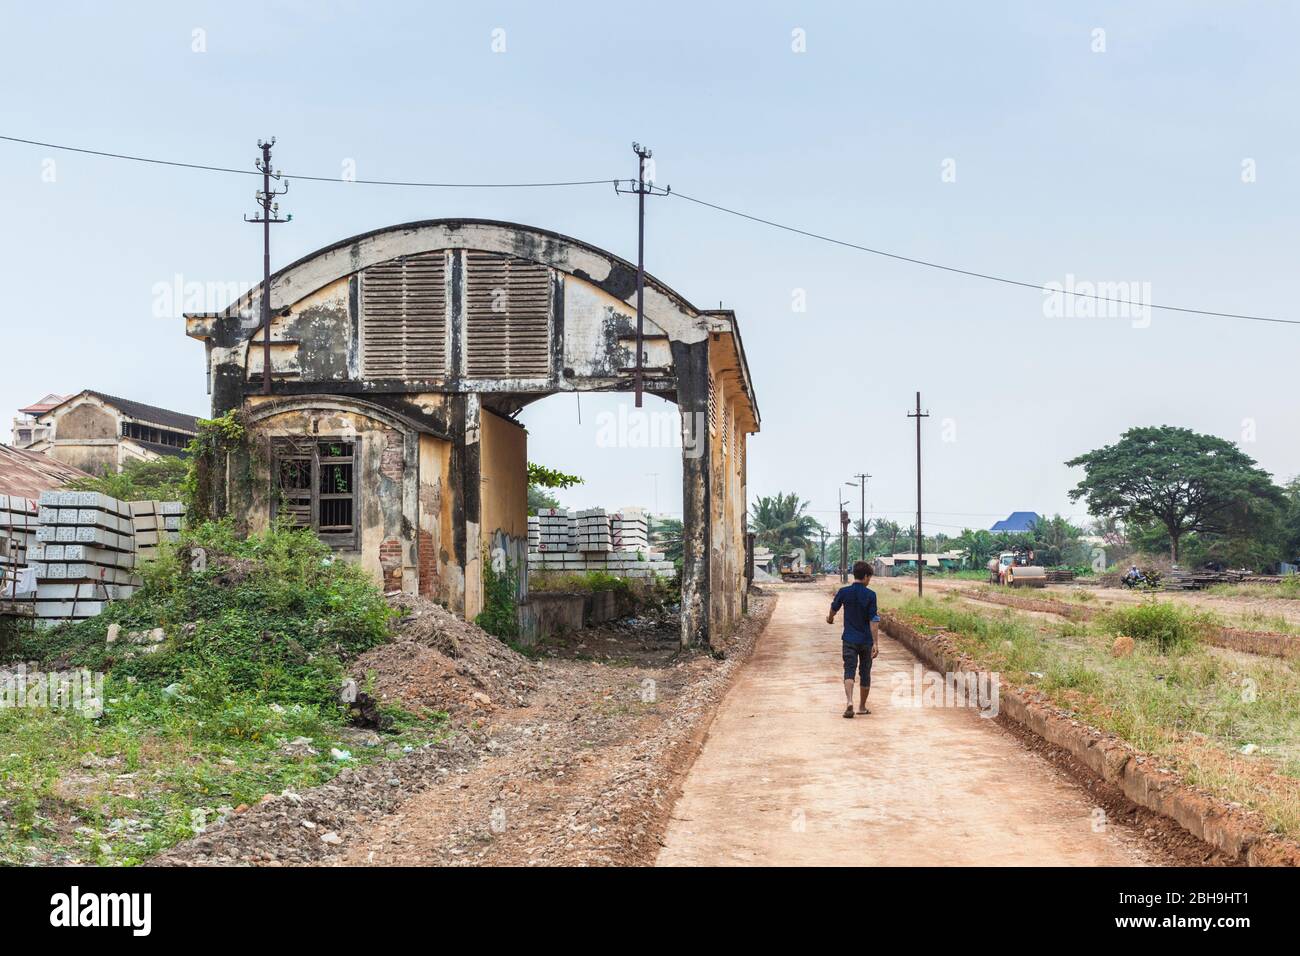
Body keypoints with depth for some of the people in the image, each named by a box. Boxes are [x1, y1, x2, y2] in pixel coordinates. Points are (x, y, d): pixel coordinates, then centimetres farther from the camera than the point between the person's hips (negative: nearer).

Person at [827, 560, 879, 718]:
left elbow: (833, 609, 13)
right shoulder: (870, 595, -9)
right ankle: (862, 706, 23)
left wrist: (830, 619, 36)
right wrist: (875, 643, -12)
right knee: (865, 674, 13)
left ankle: (849, 701, -28)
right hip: (866, 640, 0)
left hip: (849, 640, 0)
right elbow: (873, 619, -13)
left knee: (849, 671, -4)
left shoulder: (844, 592, -4)